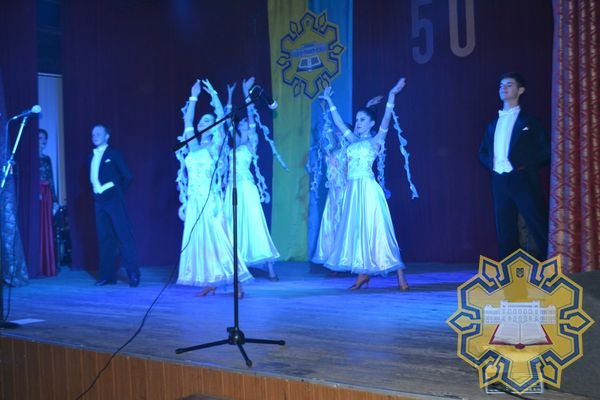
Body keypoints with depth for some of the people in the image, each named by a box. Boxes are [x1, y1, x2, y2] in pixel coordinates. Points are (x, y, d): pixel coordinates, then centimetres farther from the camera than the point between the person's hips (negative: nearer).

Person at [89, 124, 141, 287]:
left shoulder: (114, 153, -1)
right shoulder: (92, 156, 15)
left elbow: (128, 176, -4)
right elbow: (93, 179, 20)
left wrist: (117, 190, 3)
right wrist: (96, 191, 7)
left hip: (113, 199, -6)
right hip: (99, 200, 6)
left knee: (124, 235, -7)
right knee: (104, 238, 7)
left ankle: (133, 274, -5)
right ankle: (108, 275, 11)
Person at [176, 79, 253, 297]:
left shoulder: (215, 146, 1)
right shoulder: (193, 147, 14)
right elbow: (187, 121, 16)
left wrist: (213, 94, -2)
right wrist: (193, 97, 17)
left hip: (210, 201, -6)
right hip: (195, 202, 6)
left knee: (217, 239, -8)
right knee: (199, 240, 5)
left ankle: (236, 283, -6)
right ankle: (209, 283, 10)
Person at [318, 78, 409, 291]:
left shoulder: (375, 141, -1)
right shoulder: (354, 142, 16)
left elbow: (386, 121, -14)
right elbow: (339, 123, 24)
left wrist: (391, 96, -24)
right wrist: (329, 102, 27)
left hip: (367, 189, -7)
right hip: (352, 190, 7)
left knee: (373, 229, -9)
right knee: (355, 230, 6)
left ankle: (400, 275, -7)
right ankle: (363, 272, 13)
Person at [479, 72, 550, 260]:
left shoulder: (528, 121, 3)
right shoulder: (493, 124, 18)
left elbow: (547, 149, -3)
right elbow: (483, 151, 24)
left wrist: (527, 165, -9)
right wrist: (492, 164, 5)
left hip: (522, 180, -5)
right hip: (499, 181, 5)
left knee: (540, 226, -6)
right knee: (504, 230, 7)